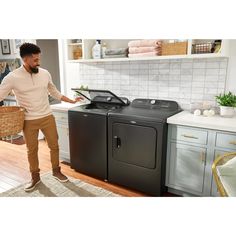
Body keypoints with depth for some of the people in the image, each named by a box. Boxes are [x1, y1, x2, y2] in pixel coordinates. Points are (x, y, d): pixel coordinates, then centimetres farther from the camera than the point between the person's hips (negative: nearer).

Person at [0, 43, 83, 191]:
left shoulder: (45, 74, -1)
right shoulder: (12, 77, -11)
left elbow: (55, 92, 12)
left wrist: (71, 101, 11)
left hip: (47, 117, 2)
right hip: (29, 121, -2)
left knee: (54, 145, 10)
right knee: (31, 150, 11)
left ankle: (56, 171, 32)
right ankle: (35, 177, 31)